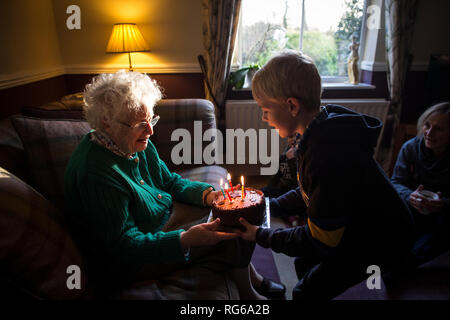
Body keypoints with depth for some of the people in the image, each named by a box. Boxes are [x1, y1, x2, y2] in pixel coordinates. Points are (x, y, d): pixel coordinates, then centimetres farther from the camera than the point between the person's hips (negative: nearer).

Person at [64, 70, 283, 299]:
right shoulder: (95, 173, -31)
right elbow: (125, 245, -29)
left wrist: (209, 194, -10)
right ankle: (247, 293, 16)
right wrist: (186, 239, -41)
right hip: (132, 265, -9)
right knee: (233, 233, -12)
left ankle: (251, 278, 28)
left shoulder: (137, 144, -4)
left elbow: (170, 181, 7)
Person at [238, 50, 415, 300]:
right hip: (360, 227, 8)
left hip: (379, 243, -8)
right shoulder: (326, 126, -7)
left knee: (307, 291, 0)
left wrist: (262, 236, -17)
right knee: (303, 263, 18)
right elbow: (312, 191, 7)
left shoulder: (329, 157, -37)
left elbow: (321, 241, -26)